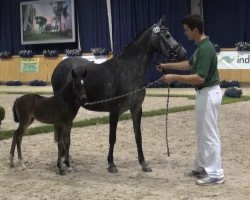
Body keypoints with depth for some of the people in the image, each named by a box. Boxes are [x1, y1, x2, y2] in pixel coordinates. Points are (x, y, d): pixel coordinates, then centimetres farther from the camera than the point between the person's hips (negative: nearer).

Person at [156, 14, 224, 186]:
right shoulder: (200, 46, 9)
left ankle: (216, 174, 2)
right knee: (202, 133, 17)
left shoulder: (206, 48, -24)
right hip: (203, 93, 11)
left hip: (209, 94, -11)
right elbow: (190, 64, 27)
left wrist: (174, 77, -24)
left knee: (209, 135, -4)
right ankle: (202, 167, 27)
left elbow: (200, 77, -29)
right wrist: (167, 65, 27)